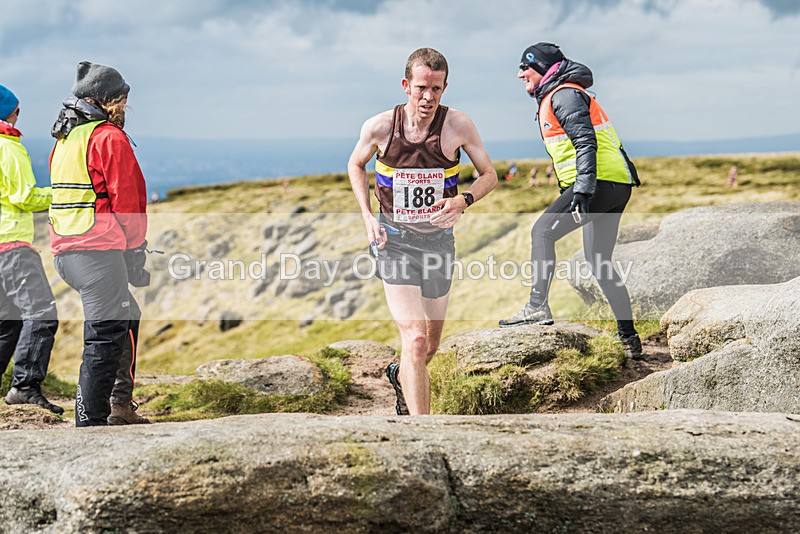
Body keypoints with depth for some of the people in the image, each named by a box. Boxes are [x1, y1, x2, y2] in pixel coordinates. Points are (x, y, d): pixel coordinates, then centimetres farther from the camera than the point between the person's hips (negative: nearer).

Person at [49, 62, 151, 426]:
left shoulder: (64, 140, 19)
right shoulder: (109, 137, -8)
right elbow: (128, 197, -12)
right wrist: (135, 250, -5)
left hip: (65, 251, 9)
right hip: (99, 250, -9)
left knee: (126, 315, 21)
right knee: (106, 334, -6)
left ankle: (120, 404, 22)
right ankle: (91, 421, -8)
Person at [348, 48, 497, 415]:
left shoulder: (458, 126, -10)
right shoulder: (379, 127, -10)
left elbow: (489, 175, 3)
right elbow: (356, 165, 11)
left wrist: (464, 200, -18)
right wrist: (367, 215, -2)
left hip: (438, 239, 2)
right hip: (394, 240, -2)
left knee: (431, 346, 16)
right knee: (415, 339, -19)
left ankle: (401, 376, 52)